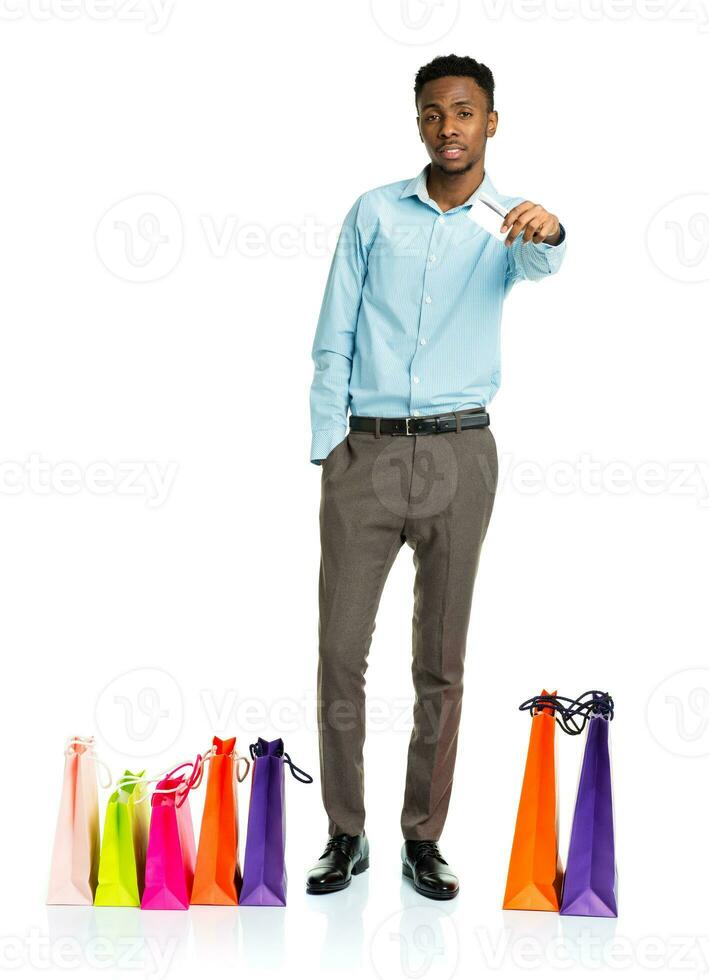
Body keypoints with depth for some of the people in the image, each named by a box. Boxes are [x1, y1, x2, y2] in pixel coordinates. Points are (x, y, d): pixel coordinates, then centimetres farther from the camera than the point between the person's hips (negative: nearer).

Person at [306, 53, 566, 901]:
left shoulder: (506, 224, 6)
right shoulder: (374, 212, 7)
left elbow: (538, 266, -20)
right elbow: (333, 342, 6)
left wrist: (548, 233, -44)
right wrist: (326, 449, -3)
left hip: (458, 456, 0)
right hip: (365, 450, 0)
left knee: (441, 660, 5)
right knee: (340, 647, -1)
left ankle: (423, 838, 15)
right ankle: (345, 835, 11)